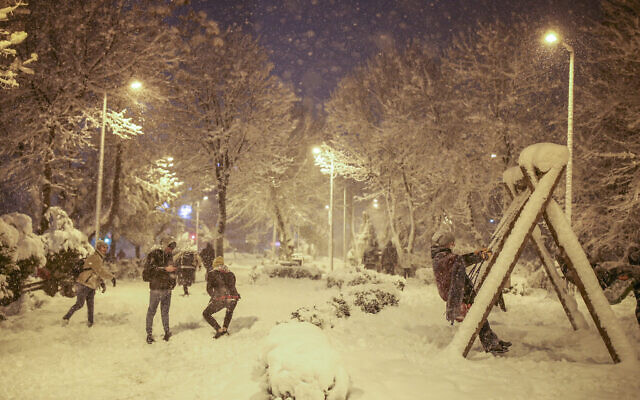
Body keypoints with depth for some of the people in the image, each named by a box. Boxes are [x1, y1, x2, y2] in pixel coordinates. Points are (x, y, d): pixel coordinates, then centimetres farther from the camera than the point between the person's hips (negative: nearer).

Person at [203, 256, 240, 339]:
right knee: (230, 311, 40)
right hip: (232, 299, 4)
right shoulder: (231, 274, 23)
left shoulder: (211, 274, 13)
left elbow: (209, 289, 12)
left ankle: (219, 330, 9)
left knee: (206, 314, 20)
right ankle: (225, 328, 30)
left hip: (219, 300, -4)